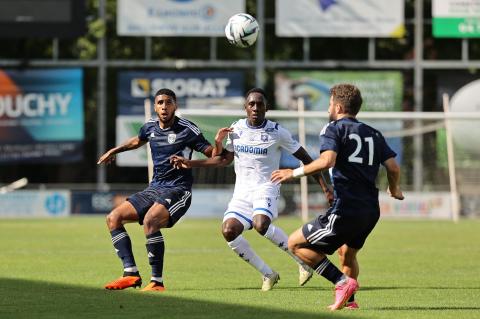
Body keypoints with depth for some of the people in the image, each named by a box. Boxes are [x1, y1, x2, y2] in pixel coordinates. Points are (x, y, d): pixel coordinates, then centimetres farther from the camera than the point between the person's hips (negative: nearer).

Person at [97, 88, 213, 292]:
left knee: (150, 221, -33)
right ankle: (131, 273, -9)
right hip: (155, 188, 7)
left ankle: (157, 281, -28)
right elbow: (138, 141, 33)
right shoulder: (150, 127, 8)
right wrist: (114, 151, 40)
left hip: (178, 190, -7)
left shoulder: (187, 130, -10)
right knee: (114, 218, -4)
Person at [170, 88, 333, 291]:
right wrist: (190, 164, 13)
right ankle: (268, 274, -2)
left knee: (261, 224, -33)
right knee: (228, 231, -17)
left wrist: (324, 185, -3)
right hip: (242, 190, 5)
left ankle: (303, 260, -14)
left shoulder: (277, 132, -6)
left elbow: (304, 158, 1)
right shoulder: (236, 129, 7)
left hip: (266, 188, -5)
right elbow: (224, 159, 21)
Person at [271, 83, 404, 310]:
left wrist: (295, 173, -11)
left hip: (345, 209, -8)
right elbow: (393, 167, 11)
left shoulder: (334, 129, -1)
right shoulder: (373, 134, 17)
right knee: (346, 253, 31)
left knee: (296, 244, -1)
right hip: (371, 211, 8)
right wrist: (394, 190, 30)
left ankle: (342, 282, -11)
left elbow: (327, 160, -19)